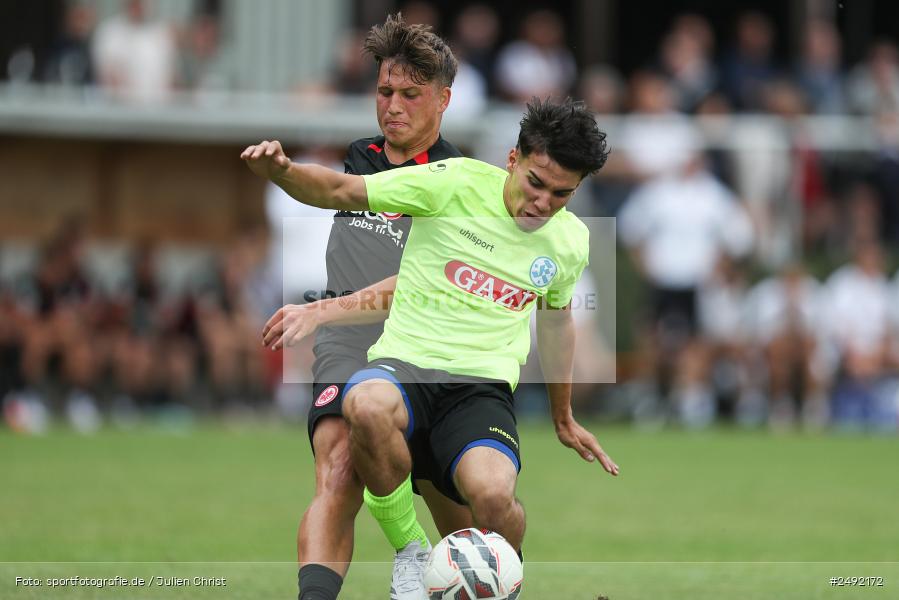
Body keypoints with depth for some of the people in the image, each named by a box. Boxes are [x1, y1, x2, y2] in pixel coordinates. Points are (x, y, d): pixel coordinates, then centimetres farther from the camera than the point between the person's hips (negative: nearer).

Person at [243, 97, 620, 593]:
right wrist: (281, 171, -23)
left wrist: (563, 419, 41)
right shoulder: (458, 183, -5)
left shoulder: (570, 241, 9)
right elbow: (341, 191, -2)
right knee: (369, 408, -42)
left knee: (494, 497, -33)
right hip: (402, 365, -2)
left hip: (482, 386, 2)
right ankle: (411, 554, -17)